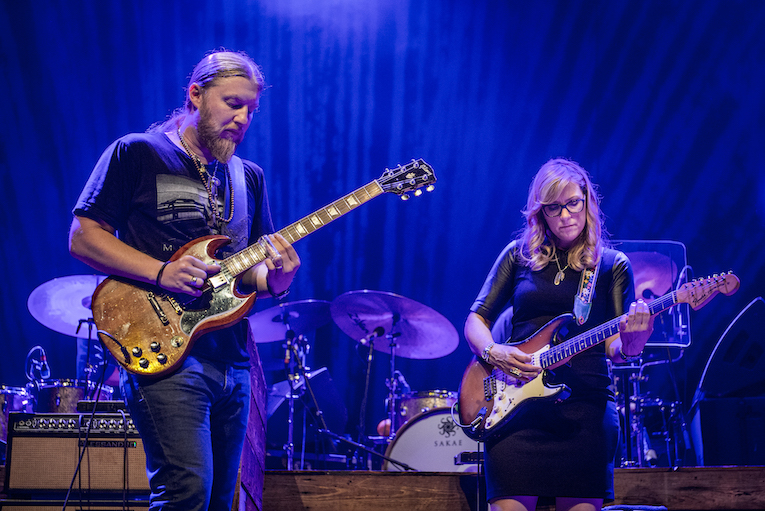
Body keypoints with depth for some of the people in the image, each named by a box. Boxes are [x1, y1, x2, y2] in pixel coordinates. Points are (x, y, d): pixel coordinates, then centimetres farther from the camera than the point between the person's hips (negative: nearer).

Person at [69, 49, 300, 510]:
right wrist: (161, 272, -16)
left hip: (233, 362, 7)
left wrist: (274, 279, -6)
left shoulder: (250, 178, 18)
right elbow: (83, 236, -4)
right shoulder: (137, 154, 0)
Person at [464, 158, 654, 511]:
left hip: (584, 404, 0)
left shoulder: (612, 265, 10)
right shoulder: (519, 254, 13)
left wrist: (630, 339, -21)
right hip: (515, 400, 0)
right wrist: (492, 352, -8)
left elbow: (614, 347, 3)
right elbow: (476, 319, 13)